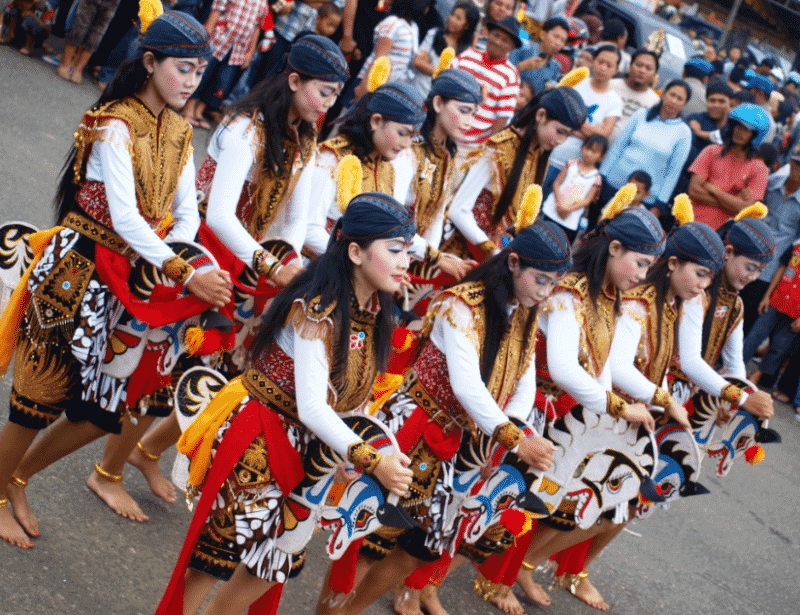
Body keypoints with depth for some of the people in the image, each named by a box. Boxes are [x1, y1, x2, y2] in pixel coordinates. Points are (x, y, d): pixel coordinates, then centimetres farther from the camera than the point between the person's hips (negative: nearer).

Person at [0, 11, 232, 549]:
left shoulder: (179, 133, 8)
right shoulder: (116, 125, -15)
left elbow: (187, 214, 5)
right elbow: (123, 216, -25)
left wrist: (172, 261, -16)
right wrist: (185, 274, -32)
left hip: (129, 278, 7)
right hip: (77, 269, -7)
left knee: (103, 409, 7)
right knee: (43, 393, 0)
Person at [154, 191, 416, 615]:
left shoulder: (373, 310, -2)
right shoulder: (317, 310, -26)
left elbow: (351, 393, 5)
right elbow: (311, 407, -30)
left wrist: (388, 448, -6)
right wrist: (371, 461, -37)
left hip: (302, 445, 8)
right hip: (256, 440, -8)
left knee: (276, 559, 17)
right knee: (216, 549, 1)